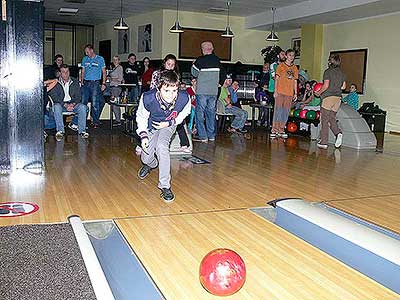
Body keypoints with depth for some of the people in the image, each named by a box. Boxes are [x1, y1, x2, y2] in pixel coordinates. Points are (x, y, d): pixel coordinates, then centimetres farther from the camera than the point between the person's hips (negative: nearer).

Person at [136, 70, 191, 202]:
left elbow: (184, 113, -7)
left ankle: (165, 185, -19)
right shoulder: (148, 98, -35)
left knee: (162, 146, -29)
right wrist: (143, 136, -21)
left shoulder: (184, 98, -33)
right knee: (146, 157, 3)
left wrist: (170, 123, -20)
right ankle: (151, 164, 46)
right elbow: (141, 117, -12)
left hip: (168, 125, -1)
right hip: (151, 125, 1)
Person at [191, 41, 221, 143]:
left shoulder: (200, 60, -10)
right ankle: (211, 135, 16)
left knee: (200, 113, 2)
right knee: (211, 112, 13)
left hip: (202, 91, -5)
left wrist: (193, 64, 14)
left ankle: (203, 136, 0)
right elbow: (218, 73, 11)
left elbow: (194, 73, -1)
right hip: (214, 91, 5)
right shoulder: (217, 60, 4)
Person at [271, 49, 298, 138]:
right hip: (280, 92, -4)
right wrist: (275, 91, -8)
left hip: (290, 93, 4)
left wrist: (295, 93, 10)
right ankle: (274, 130, -4)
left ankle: (281, 130, 10)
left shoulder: (295, 68, 15)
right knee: (278, 110, -7)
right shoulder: (281, 66, 4)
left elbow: (295, 81, 17)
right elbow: (277, 78, 1)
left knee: (286, 112, 4)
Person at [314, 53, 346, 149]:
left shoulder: (328, 71, -8)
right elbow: (343, 87, 14)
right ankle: (338, 133, -11)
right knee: (332, 119, 15)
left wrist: (318, 93, -2)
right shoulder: (341, 73, 11)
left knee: (324, 120, 1)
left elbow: (326, 85, -16)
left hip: (328, 97, -6)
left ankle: (323, 142, 2)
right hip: (338, 97, 6)